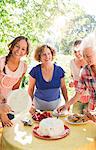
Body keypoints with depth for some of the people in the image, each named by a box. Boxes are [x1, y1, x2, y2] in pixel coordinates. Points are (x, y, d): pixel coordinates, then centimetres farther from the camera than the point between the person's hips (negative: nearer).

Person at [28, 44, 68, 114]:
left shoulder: (59, 70, -8)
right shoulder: (35, 70, -12)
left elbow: (63, 87, 4)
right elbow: (30, 89, -3)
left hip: (56, 104, 1)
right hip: (39, 104, -1)